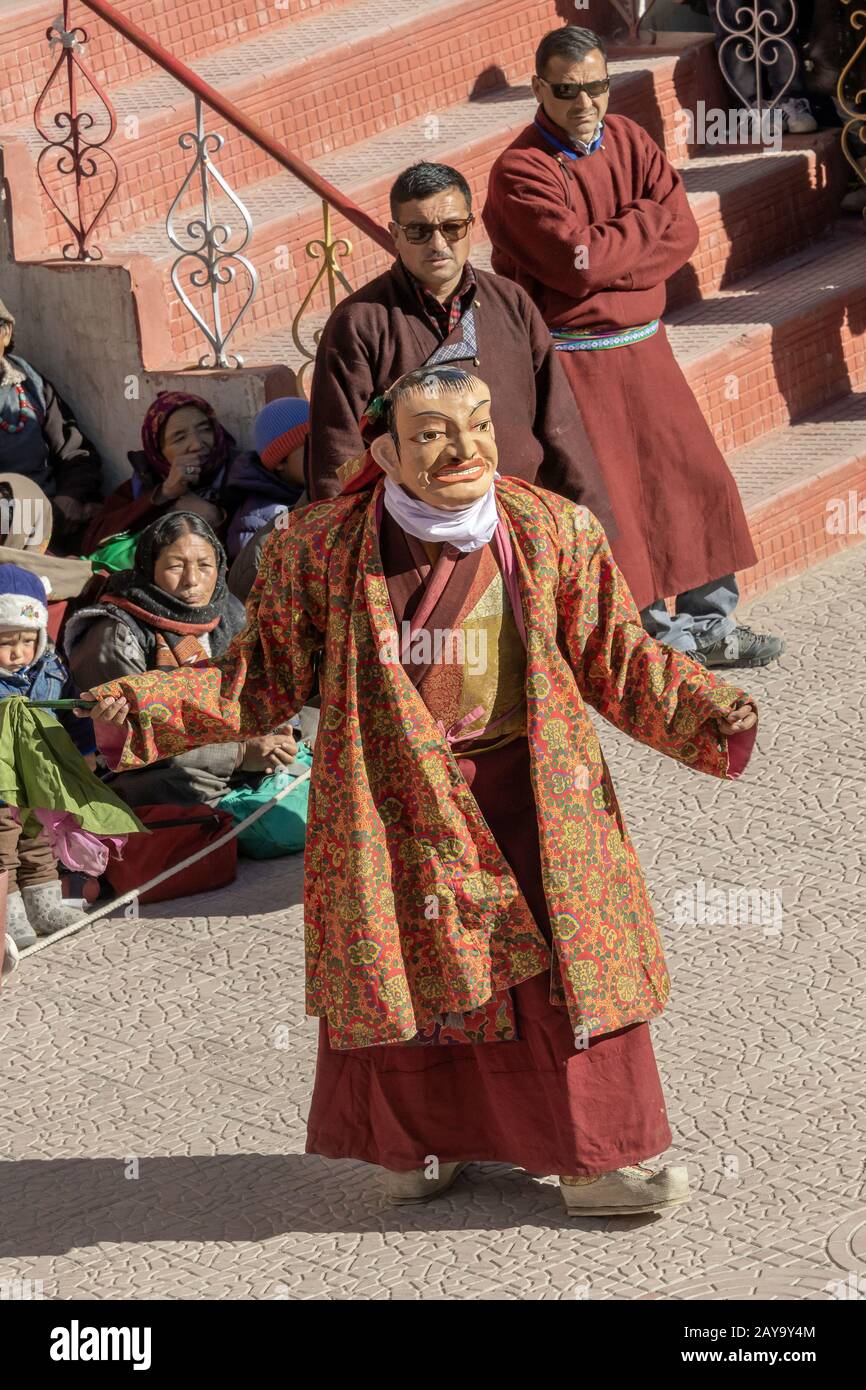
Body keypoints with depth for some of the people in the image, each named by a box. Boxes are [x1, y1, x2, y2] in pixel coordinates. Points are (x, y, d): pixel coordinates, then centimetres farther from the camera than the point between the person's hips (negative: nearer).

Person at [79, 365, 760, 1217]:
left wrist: (709, 716, -10)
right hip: (395, 796, -1)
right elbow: (265, 678, 0)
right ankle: (417, 1144, 33)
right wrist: (145, 709, -12)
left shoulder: (552, 531, -5)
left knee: (565, 962, 5)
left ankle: (597, 1155, 22)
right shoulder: (321, 549, -8)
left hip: (530, 792, 1)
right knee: (407, 962, 10)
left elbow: (614, 659, 3)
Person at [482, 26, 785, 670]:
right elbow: (578, 259, -26)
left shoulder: (629, 140, 5)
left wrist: (608, 256, -18)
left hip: (643, 348, 6)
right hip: (572, 359, -6)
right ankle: (663, 639, 11)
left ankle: (711, 622, 23)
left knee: (696, 476, 9)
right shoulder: (520, 170, -14)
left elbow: (683, 233, -5)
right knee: (609, 497, -1)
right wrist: (648, 218, -11)